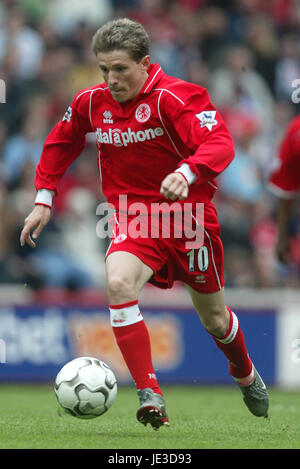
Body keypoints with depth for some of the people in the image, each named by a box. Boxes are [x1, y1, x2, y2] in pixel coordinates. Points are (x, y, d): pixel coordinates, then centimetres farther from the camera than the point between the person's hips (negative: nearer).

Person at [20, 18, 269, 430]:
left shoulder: (175, 98, -19)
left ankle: (246, 376, 48)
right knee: (118, 284, -29)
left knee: (213, 317, 13)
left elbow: (220, 144, -32)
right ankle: (151, 397, -26)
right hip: (134, 219, 3)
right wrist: (44, 199, 11)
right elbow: (61, 143, 18)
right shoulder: (92, 103, -2)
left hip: (187, 215, -3)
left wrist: (186, 173, -51)